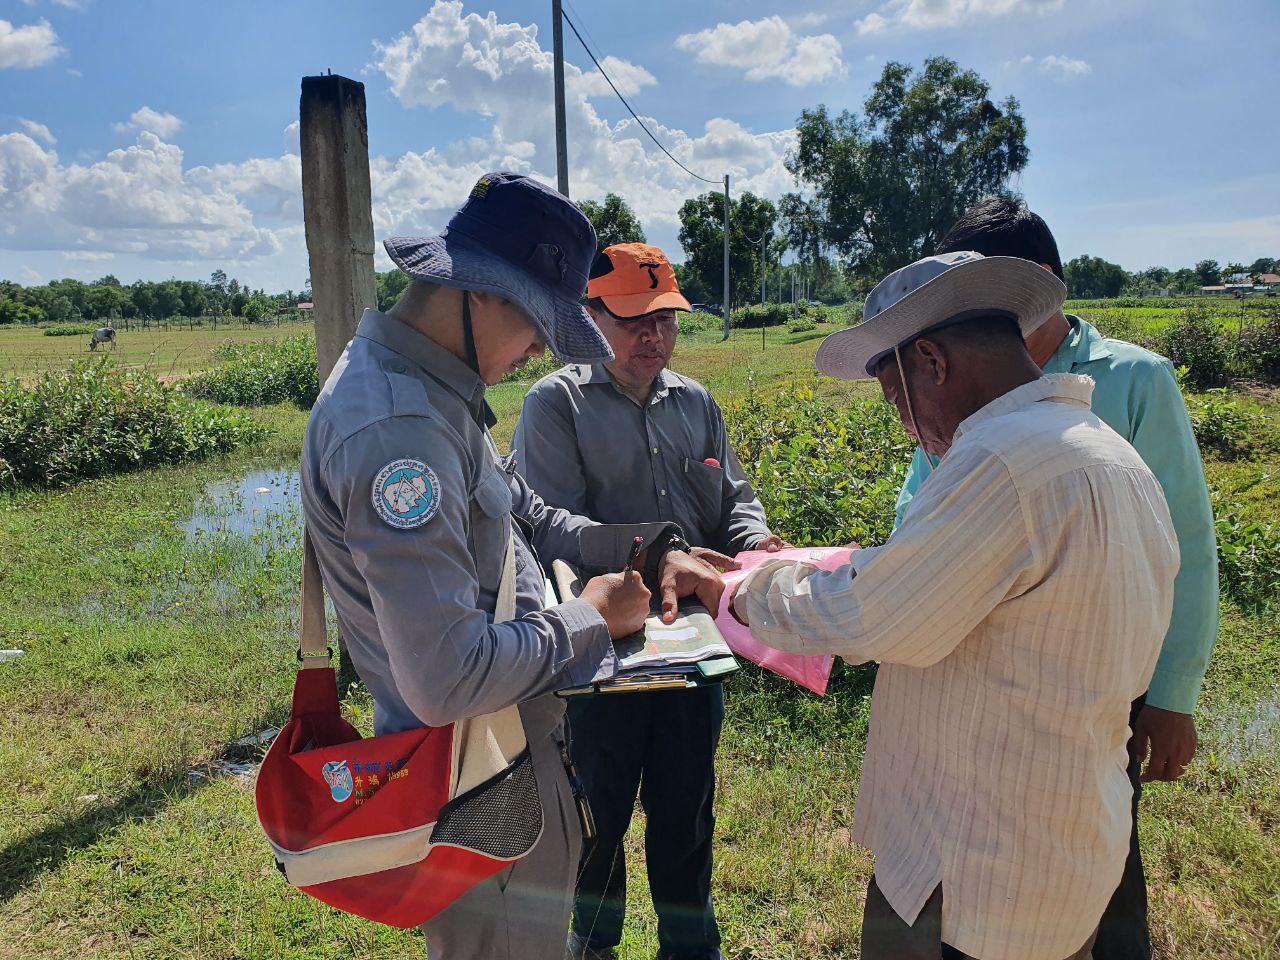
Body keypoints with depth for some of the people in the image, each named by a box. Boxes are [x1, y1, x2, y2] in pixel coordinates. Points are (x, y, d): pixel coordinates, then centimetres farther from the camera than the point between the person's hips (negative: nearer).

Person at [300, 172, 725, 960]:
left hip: (516, 748, 10)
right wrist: (591, 619, -17)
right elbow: (447, 679, -32)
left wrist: (653, 552, 0)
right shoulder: (395, 428, -31)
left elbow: (525, 516, 13)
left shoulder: (432, 390, 3)